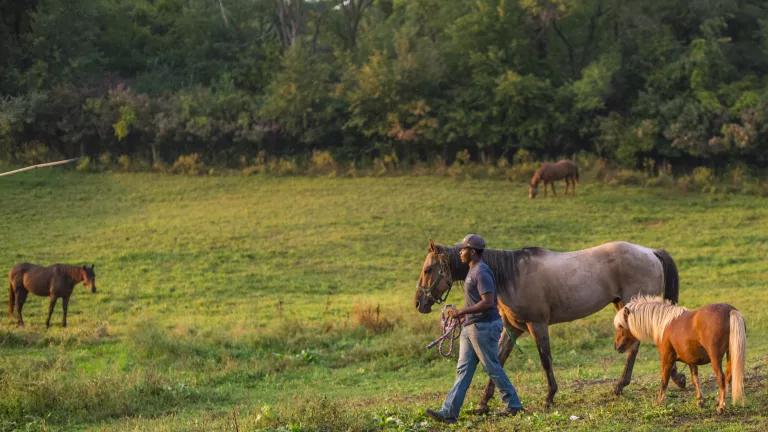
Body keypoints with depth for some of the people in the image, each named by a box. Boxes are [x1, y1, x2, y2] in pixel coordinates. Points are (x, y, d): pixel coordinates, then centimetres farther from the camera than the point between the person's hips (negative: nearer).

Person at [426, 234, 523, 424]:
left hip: (484, 328, -10)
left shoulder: (481, 272, -18)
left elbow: (488, 302, -26)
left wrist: (461, 312, -24)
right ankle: (449, 412, 3)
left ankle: (513, 405, 15)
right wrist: (462, 315, 16)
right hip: (470, 328, 10)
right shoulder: (472, 271, 14)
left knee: (493, 368, 1)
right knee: (463, 370, 5)